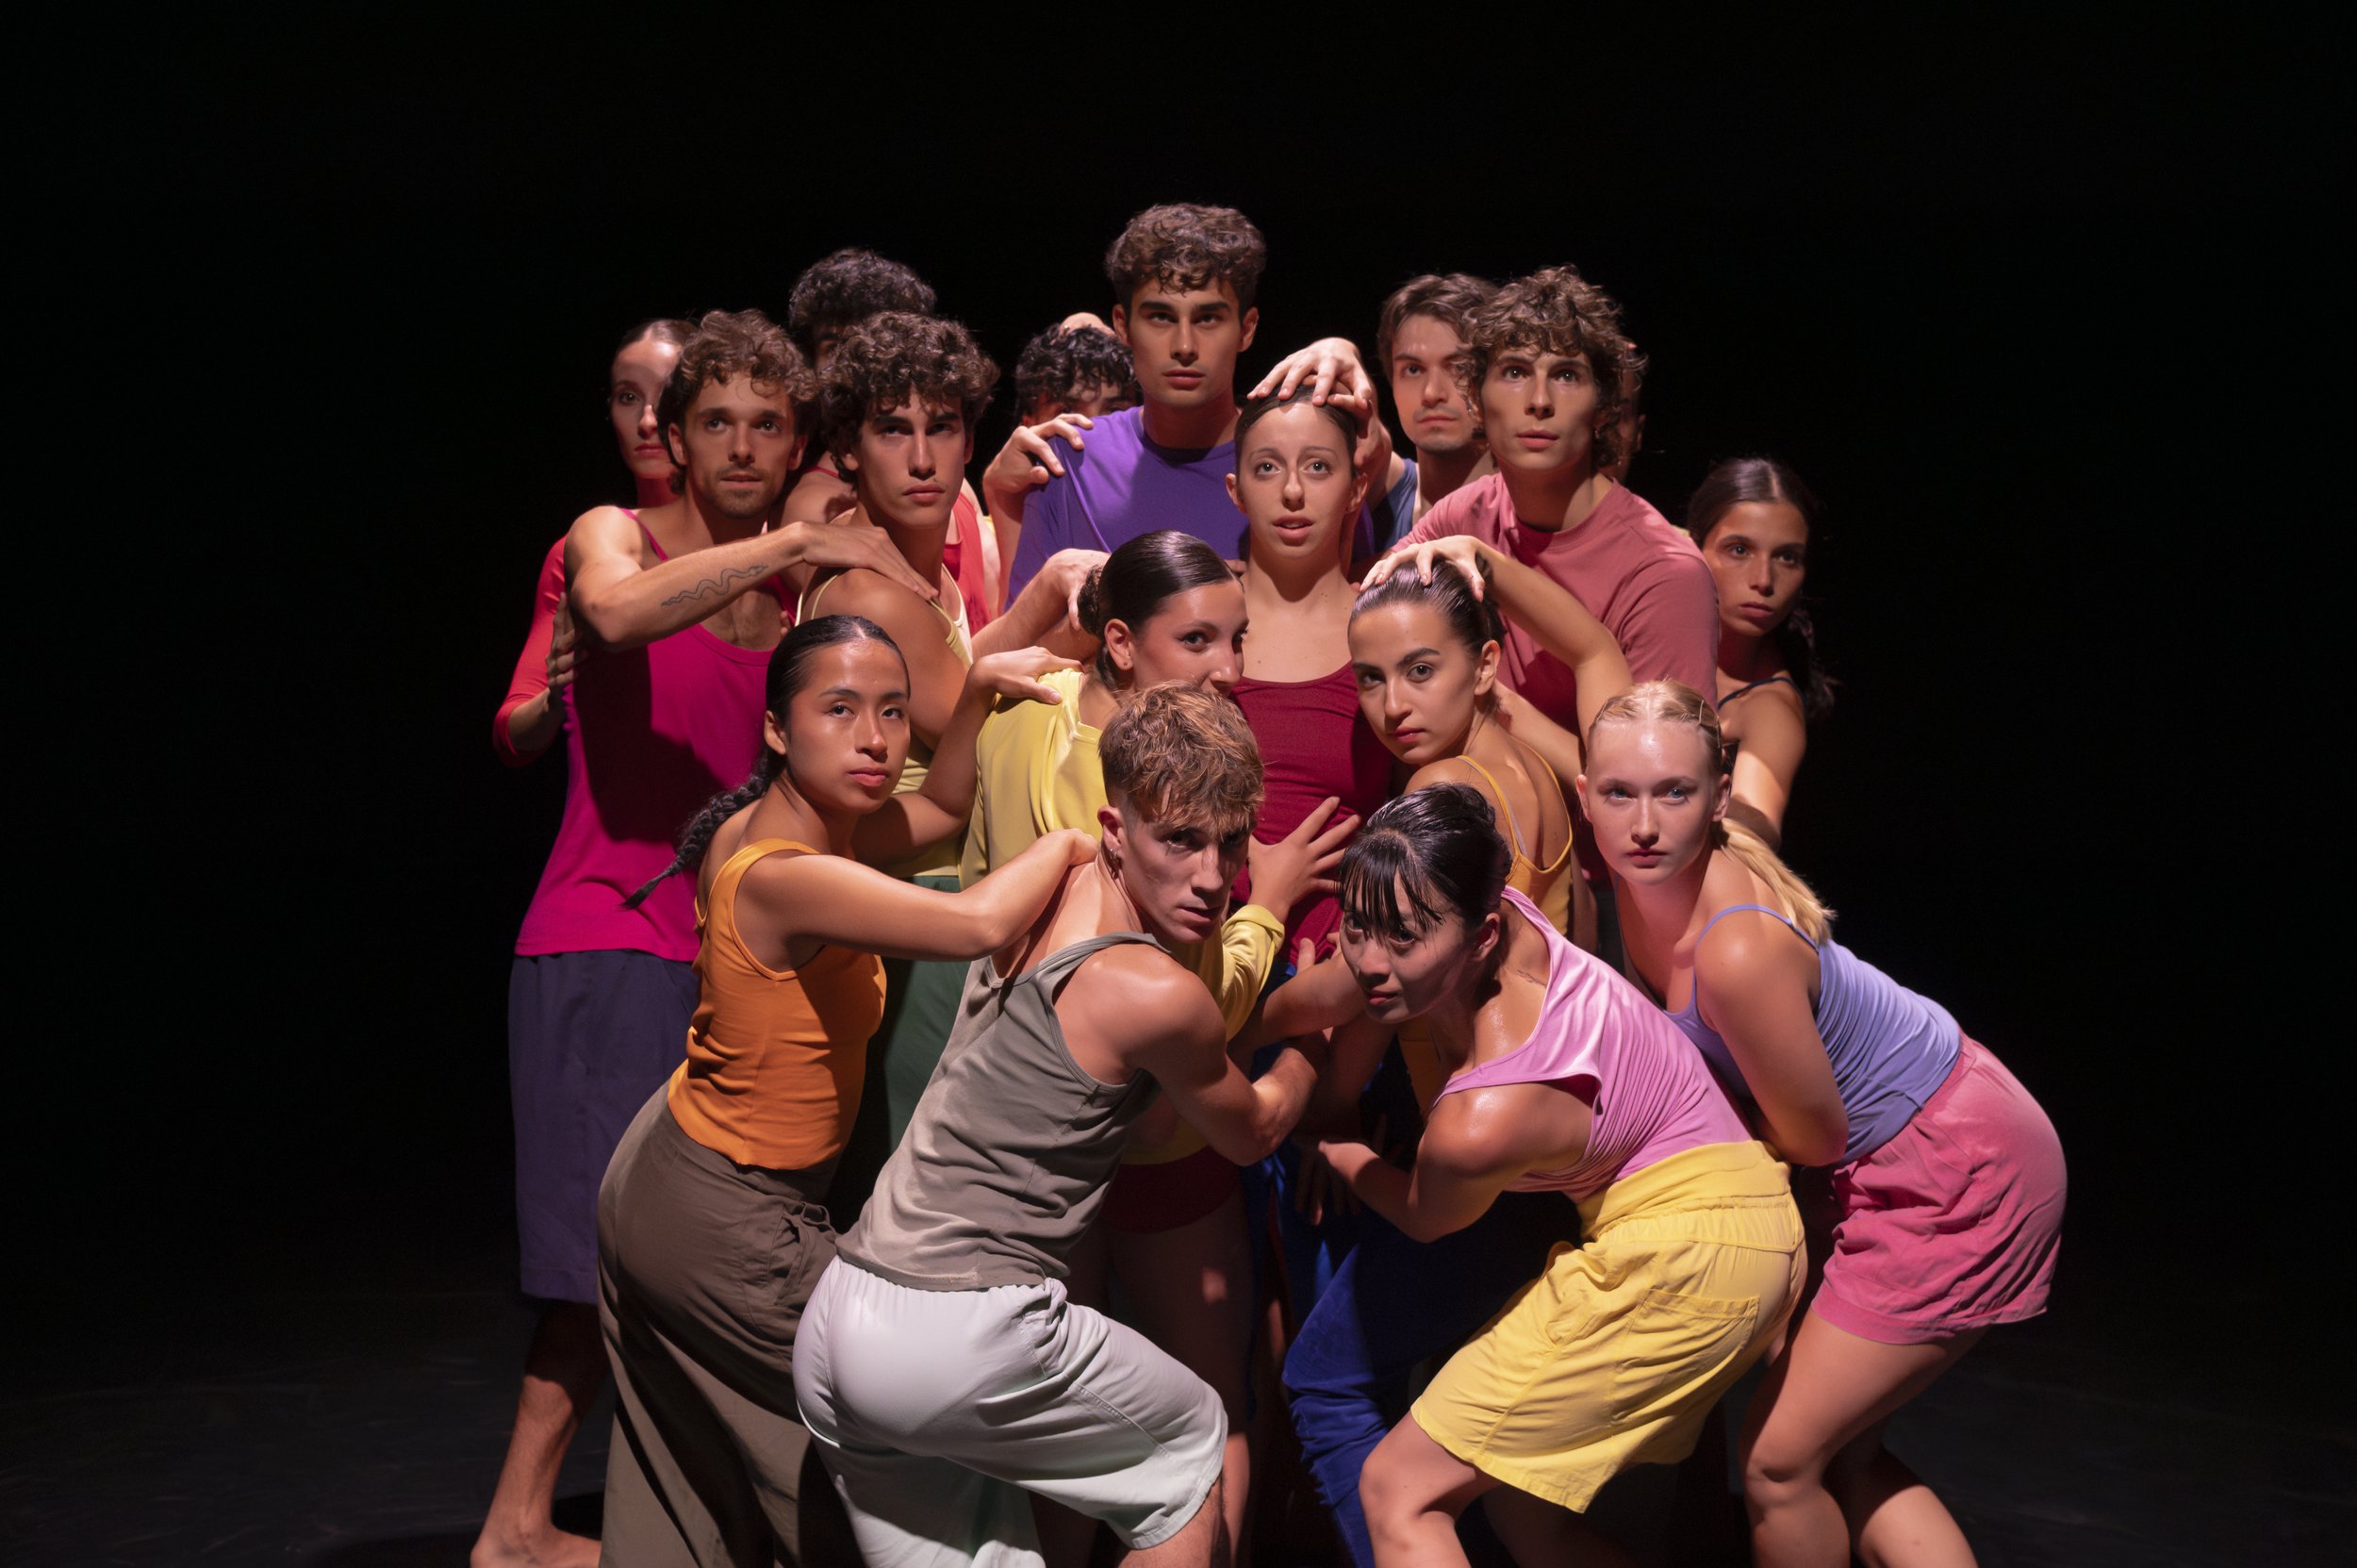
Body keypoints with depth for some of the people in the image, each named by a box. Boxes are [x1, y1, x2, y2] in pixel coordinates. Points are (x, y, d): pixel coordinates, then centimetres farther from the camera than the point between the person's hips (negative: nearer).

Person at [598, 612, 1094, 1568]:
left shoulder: (767, 823, -3)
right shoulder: (781, 874, -29)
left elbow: (943, 806, 12)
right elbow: (977, 923, -42)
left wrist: (978, 690, -3)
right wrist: (1067, 843, -24)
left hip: (662, 1172, 9)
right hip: (725, 1228, -9)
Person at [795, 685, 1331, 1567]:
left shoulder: (1050, 892, 5)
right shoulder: (1157, 995, -14)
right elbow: (1253, 1132, 8)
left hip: (834, 1325, 7)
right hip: (961, 1339, -7)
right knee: (1191, 1435, 19)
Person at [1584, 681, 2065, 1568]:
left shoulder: (1739, 951, -34)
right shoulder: (1650, 881, -9)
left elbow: (1814, 1136, -20)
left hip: (1958, 1177, -9)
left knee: (1779, 1462, -3)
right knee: (1838, 1458, 13)